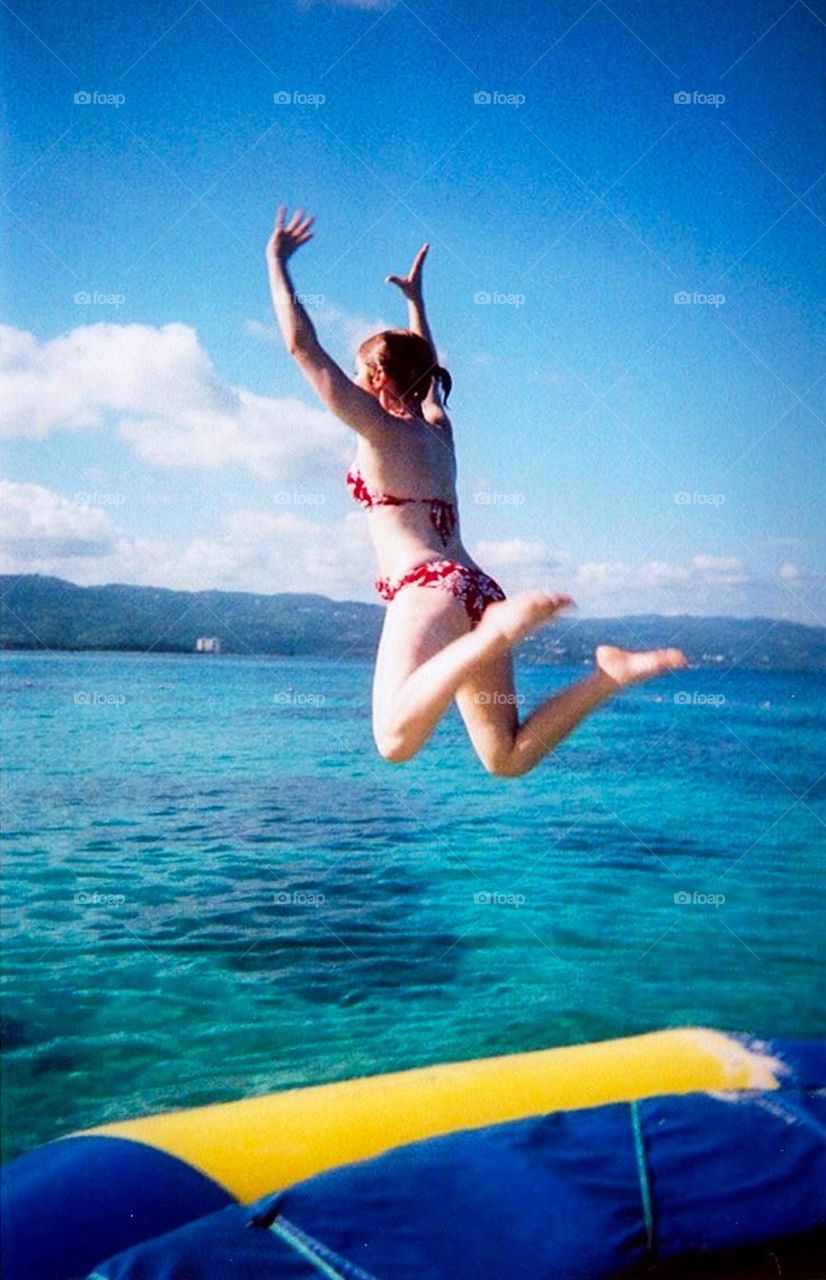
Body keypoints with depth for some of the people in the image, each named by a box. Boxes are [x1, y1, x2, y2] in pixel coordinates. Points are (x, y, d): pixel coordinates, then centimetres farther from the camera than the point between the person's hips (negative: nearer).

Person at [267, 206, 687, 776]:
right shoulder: (437, 427, 23)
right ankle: (608, 674, -13)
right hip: (475, 587, 8)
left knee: (396, 740, -28)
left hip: (428, 587, -8)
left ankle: (500, 629, -38)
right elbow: (425, 364, 46)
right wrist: (415, 296, 55)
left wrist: (276, 262, 14)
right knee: (508, 758, 2)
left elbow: (302, 344, 4)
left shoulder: (380, 427, 4)